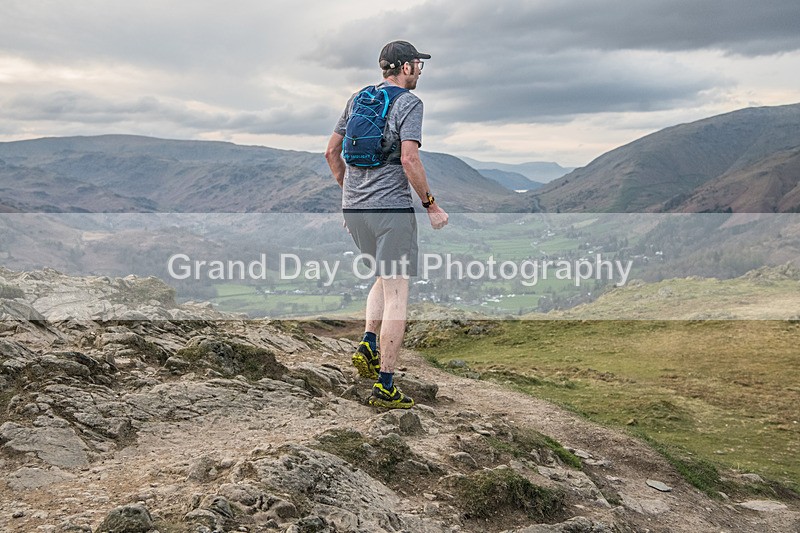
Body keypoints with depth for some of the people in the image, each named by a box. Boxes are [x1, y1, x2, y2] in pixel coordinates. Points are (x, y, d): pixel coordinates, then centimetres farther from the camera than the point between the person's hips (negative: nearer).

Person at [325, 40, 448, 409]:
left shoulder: (357, 99, 14)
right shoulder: (408, 103, -6)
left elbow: (331, 152, 16)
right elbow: (409, 160, -18)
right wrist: (431, 205, -8)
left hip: (354, 208, 7)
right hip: (391, 207, -7)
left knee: (385, 278, 26)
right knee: (397, 294, -1)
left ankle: (368, 344, 9)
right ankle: (385, 386, 0)